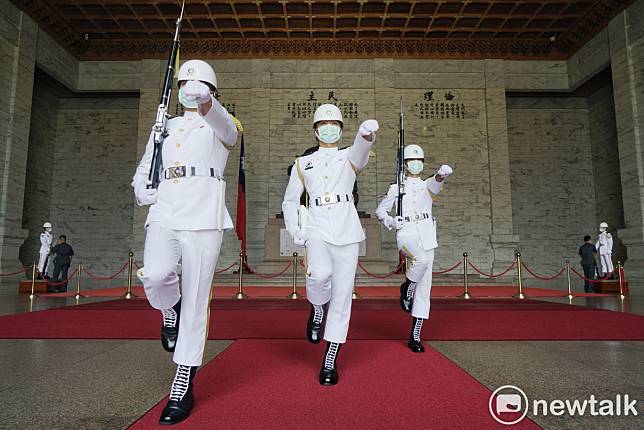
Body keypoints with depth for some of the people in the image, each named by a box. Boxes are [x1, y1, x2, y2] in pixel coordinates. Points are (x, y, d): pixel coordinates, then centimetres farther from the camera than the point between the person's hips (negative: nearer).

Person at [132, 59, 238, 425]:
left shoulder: (219, 125, 9)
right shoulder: (165, 127, 22)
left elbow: (228, 131, -18)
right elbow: (142, 175, 26)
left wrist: (205, 103, -40)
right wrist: (146, 193, 1)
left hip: (203, 220, -3)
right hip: (164, 217, 3)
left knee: (196, 305, -2)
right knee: (156, 274, -26)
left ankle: (183, 388, 11)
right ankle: (170, 310, 11)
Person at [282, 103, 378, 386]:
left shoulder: (349, 157, 12)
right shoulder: (303, 163, 16)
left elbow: (361, 150, -13)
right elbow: (290, 201, 20)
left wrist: (367, 133, -37)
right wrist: (295, 231, 4)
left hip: (347, 231, 0)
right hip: (317, 229, 0)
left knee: (342, 296, -1)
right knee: (320, 274, -30)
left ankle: (330, 362, 13)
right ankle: (317, 310, 7)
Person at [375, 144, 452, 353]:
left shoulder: (427, 185, 16)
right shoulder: (397, 188, 12)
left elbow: (436, 182, -8)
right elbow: (380, 210, 16)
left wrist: (442, 173, -33)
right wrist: (391, 222, -6)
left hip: (426, 235, 3)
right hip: (406, 234, -3)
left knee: (424, 288, -1)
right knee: (423, 259, -36)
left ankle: (415, 336, 7)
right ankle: (406, 288, -6)